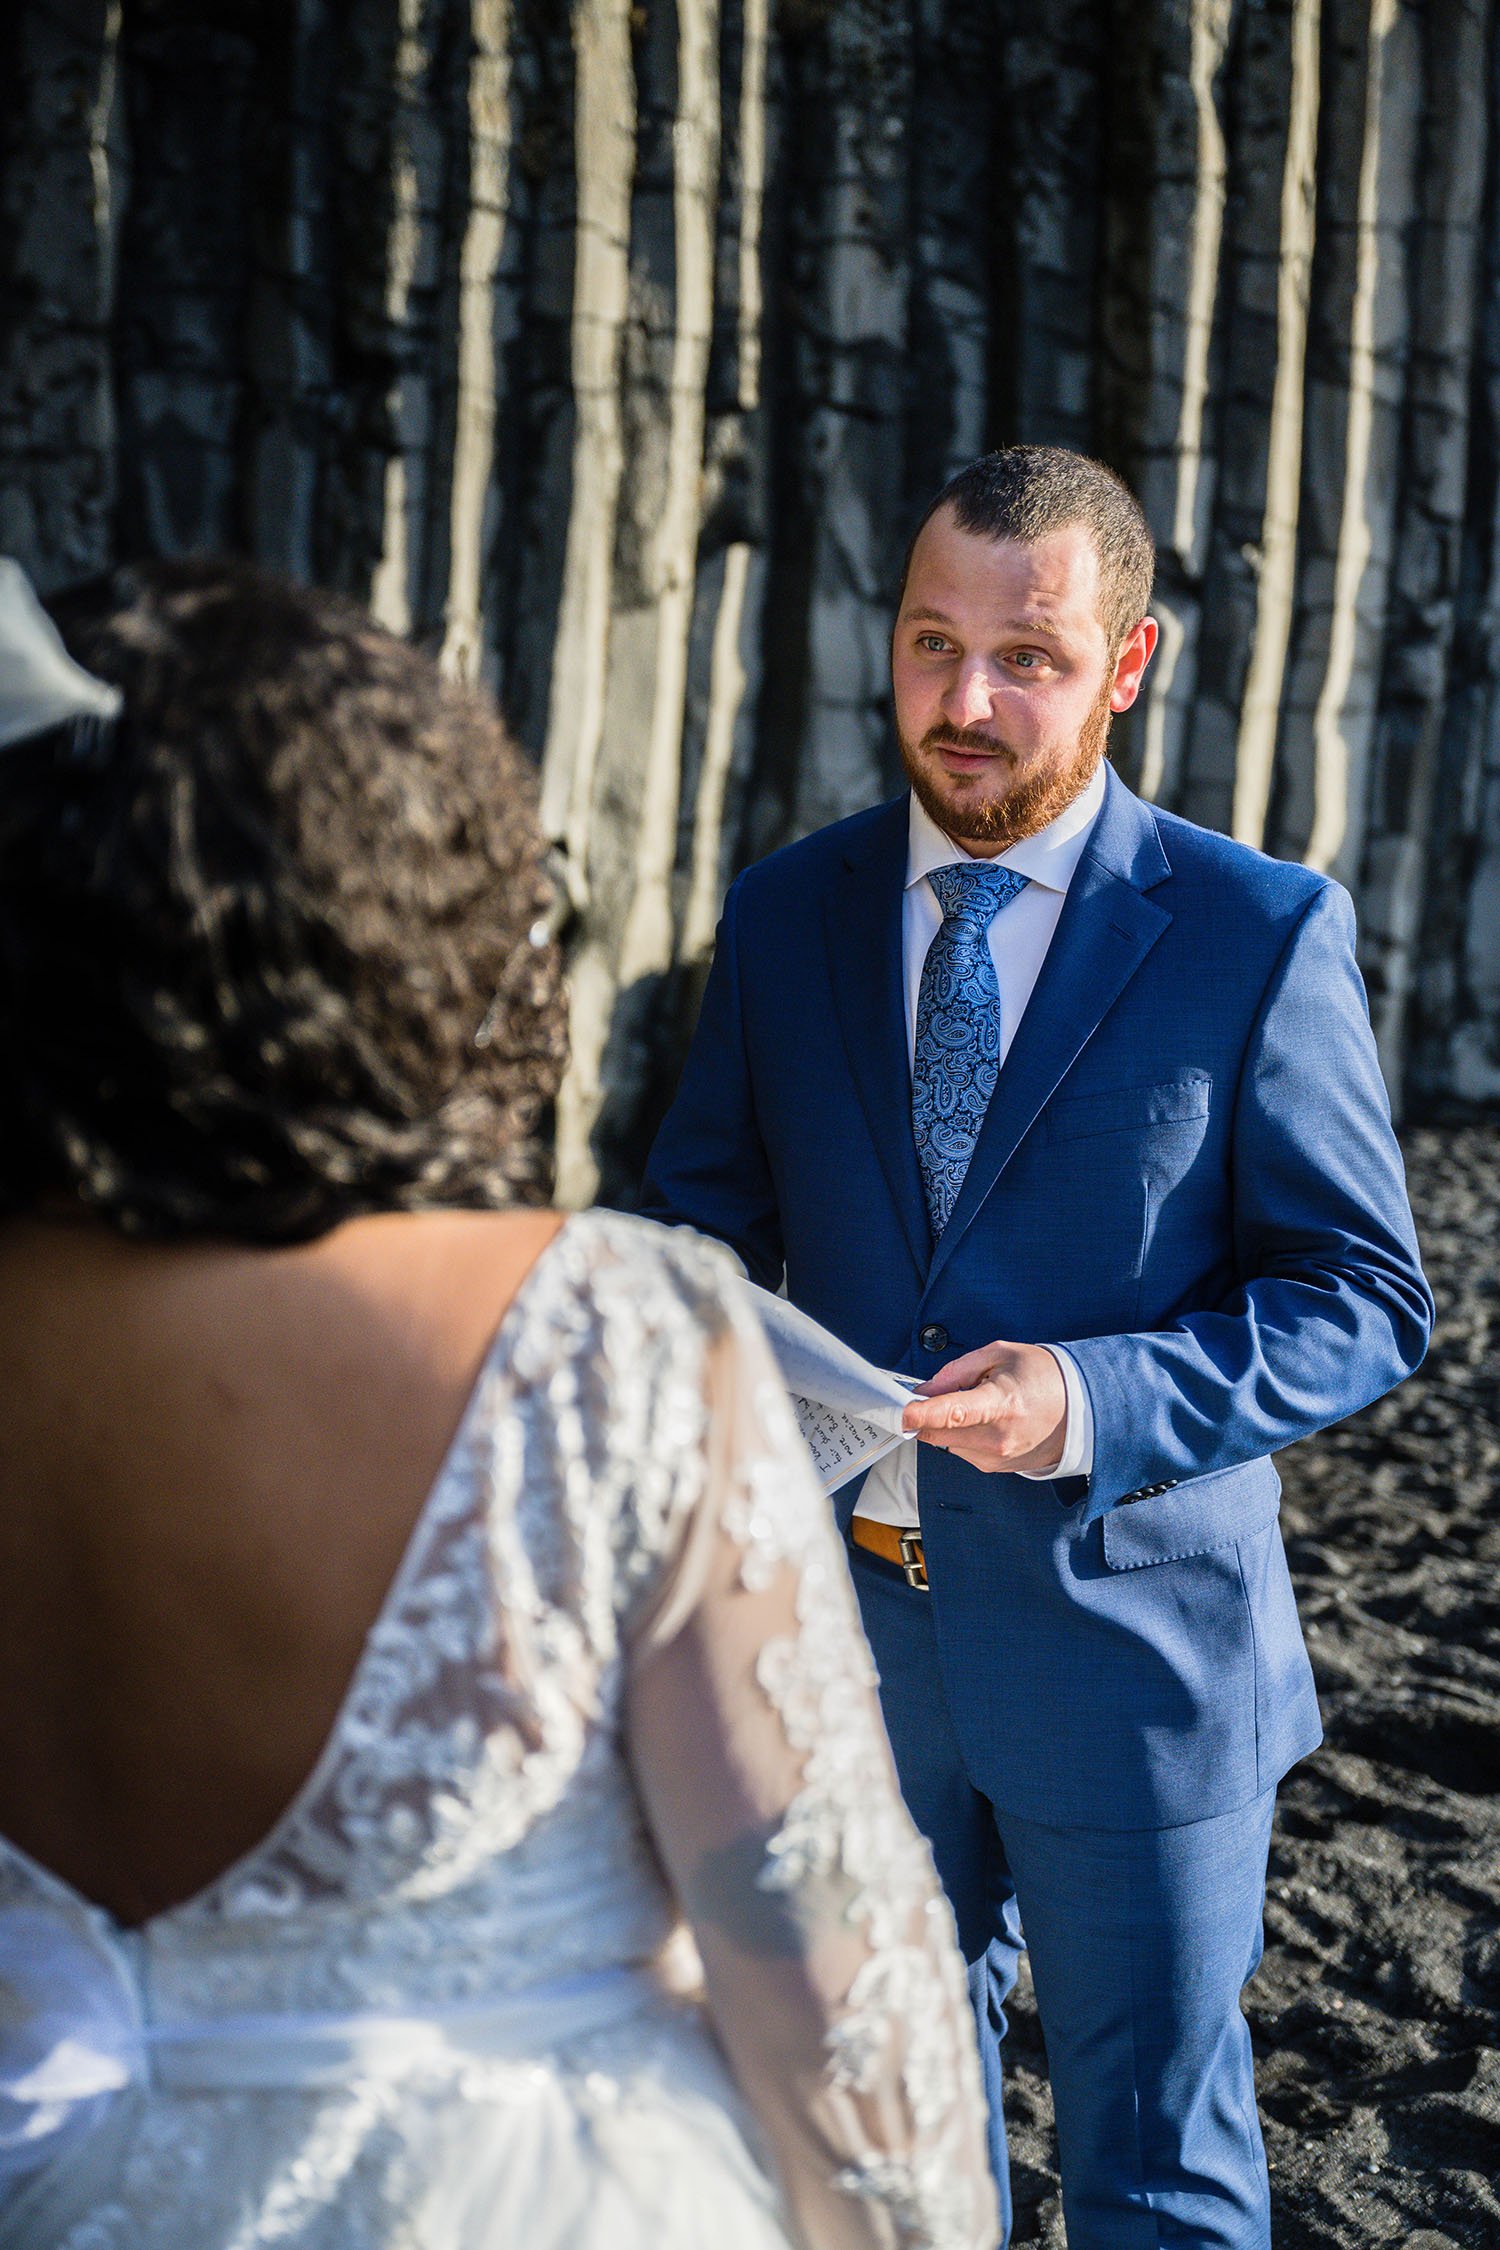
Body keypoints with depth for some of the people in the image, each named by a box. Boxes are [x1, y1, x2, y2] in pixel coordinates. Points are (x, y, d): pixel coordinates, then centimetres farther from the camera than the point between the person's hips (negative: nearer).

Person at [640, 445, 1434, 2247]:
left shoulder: (1262, 934, -11)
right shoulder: (787, 911, 1)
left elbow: (1363, 1298, -10)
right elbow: (704, 1211, 9)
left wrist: (1095, 1400, -25)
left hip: (1131, 1644, -3)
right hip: (852, 1624, 4)